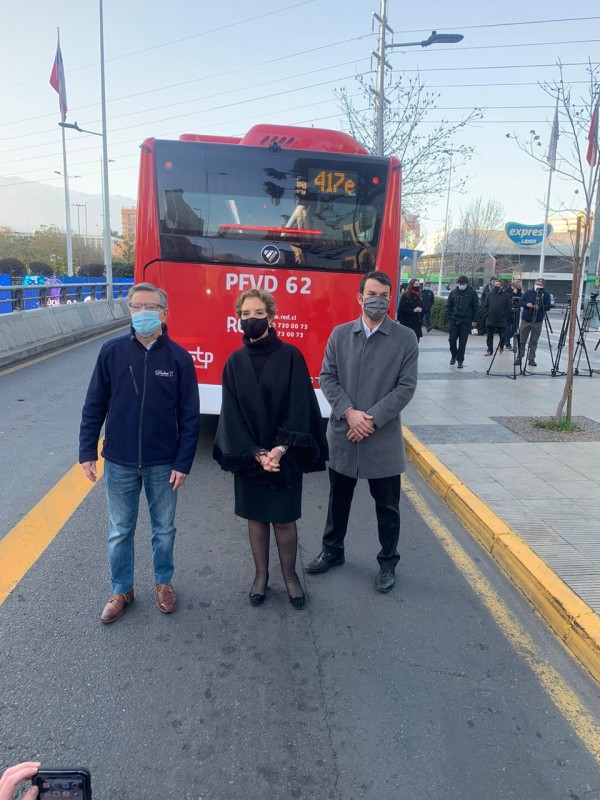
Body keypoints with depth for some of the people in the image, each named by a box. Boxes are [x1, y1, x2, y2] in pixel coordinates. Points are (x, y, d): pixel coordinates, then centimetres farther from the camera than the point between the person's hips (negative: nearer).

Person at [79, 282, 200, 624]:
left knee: (164, 529, 15)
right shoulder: (112, 352, -5)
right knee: (119, 531, 14)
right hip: (119, 462, 1)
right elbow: (94, 406, 1)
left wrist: (183, 463, -7)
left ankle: (163, 582, 37)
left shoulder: (179, 358, -8)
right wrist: (88, 452, -1)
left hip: (163, 464, -1)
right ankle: (122, 590, 34)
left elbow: (190, 416, -5)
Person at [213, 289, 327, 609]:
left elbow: (300, 405, -11)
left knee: (284, 519, 7)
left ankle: (289, 574, 28)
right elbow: (232, 412, -3)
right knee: (256, 516, 13)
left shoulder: (290, 356, -7)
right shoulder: (235, 361, 0)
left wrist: (281, 447, -20)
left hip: (285, 455, -2)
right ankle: (261, 574, 31)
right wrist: (255, 453, -14)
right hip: (248, 456, 2)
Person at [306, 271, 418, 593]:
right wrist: (349, 413, -15)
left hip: (384, 438, -2)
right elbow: (327, 378, 0)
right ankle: (332, 551, 39)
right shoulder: (340, 334, 2)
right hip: (342, 435, 2)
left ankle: (388, 562, 31)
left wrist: (372, 420, -15)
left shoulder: (406, 338, -4)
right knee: (338, 498, 18)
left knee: (387, 505, 11)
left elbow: (406, 386, -8)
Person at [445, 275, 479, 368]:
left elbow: (476, 307, 0)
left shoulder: (472, 292, -2)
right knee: (452, 339, 1)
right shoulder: (453, 292, 4)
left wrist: (474, 320, -4)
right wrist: (449, 317, 0)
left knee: (462, 342, 2)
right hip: (453, 320, 2)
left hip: (466, 321, -2)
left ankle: (460, 360, 11)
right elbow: (448, 306, 9)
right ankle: (453, 355, 25)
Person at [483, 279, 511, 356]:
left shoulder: (505, 295, -2)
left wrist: (506, 317, -7)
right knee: (489, 336, 2)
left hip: (501, 320, -1)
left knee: (502, 335, 12)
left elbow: (508, 308, -2)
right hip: (490, 320, 1)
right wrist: (486, 314, -3)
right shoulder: (489, 294, 5)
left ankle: (501, 347, 35)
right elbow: (485, 306, 6)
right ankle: (490, 349, 8)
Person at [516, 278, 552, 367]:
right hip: (525, 320, 1)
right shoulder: (528, 292, 7)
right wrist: (526, 304, -15)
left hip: (537, 322, -1)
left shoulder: (546, 295, 4)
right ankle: (519, 358, 9)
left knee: (534, 342, 3)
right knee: (521, 341, 2)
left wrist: (539, 307, -20)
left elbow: (548, 307, -3)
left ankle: (531, 359, 10)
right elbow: (520, 302, 5)